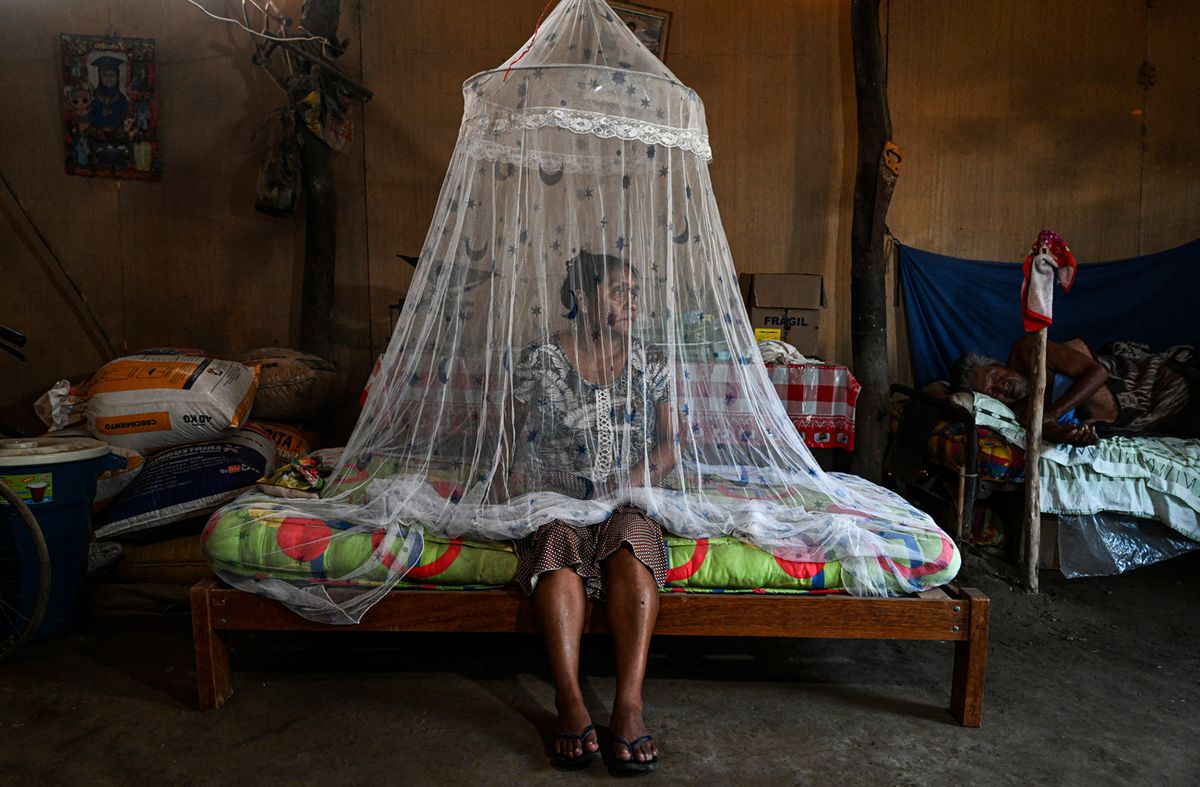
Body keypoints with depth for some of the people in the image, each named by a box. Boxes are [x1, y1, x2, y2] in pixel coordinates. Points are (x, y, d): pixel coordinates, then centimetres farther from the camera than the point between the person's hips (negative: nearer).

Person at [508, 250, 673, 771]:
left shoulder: (649, 362, 10)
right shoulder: (540, 361, 4)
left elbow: (669, 443, 7)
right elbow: (526, 445, 4)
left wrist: (636, 481, -10)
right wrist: (542, 499, -11)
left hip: (628, 501, 1)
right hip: (558, 500, -1)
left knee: (631, 542, -32)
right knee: (558, 546, -34)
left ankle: (629, 704, -39)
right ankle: (570, 704, -38)